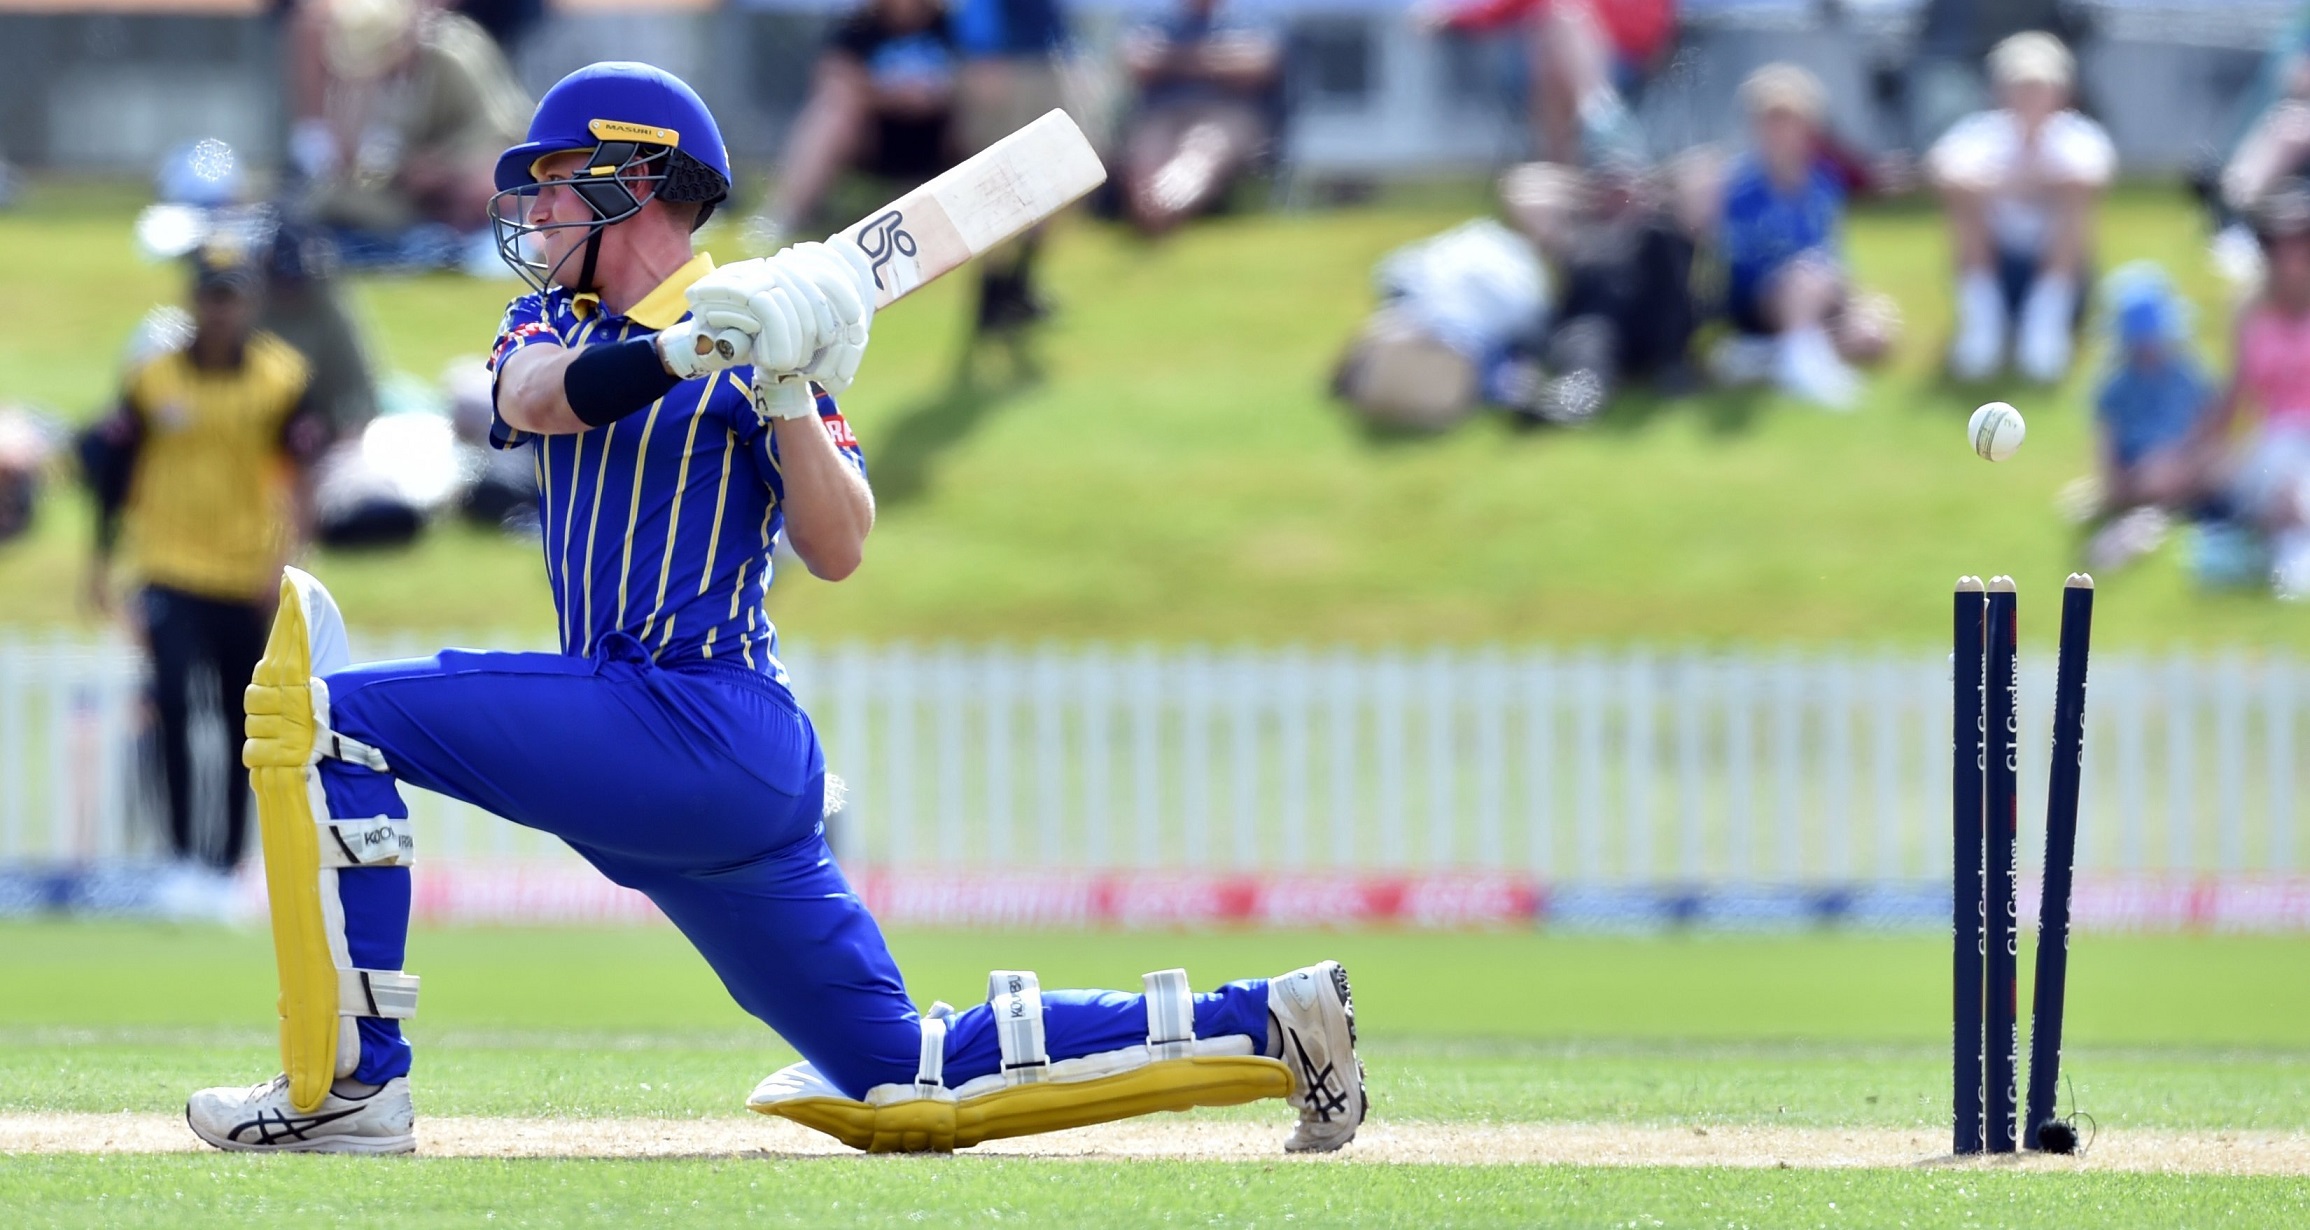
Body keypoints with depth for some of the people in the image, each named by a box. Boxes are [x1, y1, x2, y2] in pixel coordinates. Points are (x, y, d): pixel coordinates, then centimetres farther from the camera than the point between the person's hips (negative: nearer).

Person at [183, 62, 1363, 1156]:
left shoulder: (765, 331, 0)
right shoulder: (552, 322, 19)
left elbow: (836, 551, -10)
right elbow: (535, 398, -7)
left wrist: (785, 394, -24)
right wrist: (683, 351, -25)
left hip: (703, 732, -8)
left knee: (322, 707, -16)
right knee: (901, 1081, 7)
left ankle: (352, 1084, -18)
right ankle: (1258, 1024, 11)